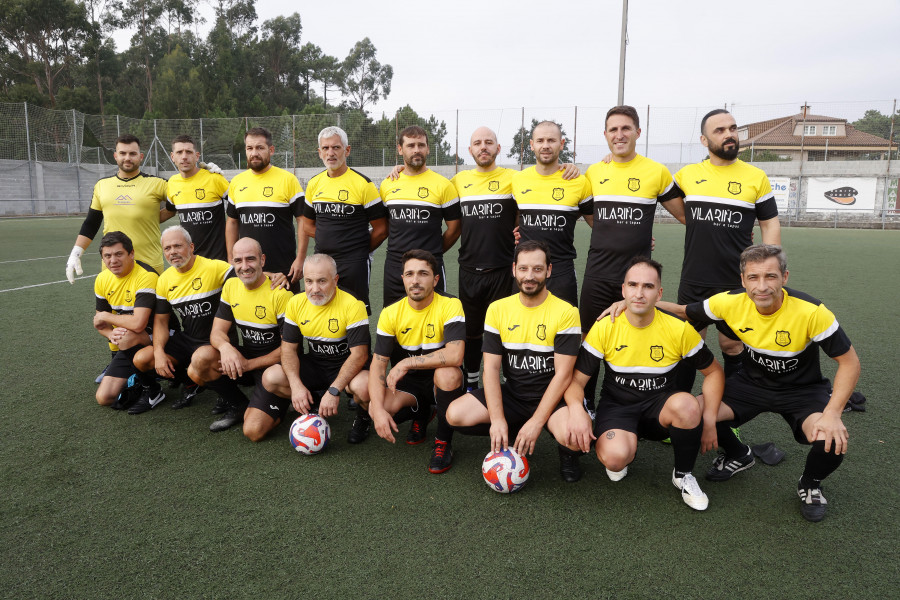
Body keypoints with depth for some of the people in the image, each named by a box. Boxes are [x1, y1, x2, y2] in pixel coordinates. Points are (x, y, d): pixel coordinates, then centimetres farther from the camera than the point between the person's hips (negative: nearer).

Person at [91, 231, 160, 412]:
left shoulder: (146, 276, -23)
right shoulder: (102, 279, 1)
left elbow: (138, 323, -34)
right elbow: (99, 323, 8)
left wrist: (105, 316, -16)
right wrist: (111, 334, -17)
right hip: (126, 347, 6)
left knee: (127, 337, -37)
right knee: (104, 397, -5)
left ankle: (152, 390, -15)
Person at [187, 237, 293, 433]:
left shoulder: (280, 293, -16)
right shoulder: (231, 286, 3)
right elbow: (217, 331, 1)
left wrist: (248, 365, -18)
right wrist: (225, 346, -24)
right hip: (244, 358, 6)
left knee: (253, 430, -23)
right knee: (200, 358, -24)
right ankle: (239, 406, 1)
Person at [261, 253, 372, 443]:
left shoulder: (353, 305, -21)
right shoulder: (296, 303, -5)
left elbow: (359, 354, -24)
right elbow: (289, 347, -2)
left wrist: (334, 391, -33)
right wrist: (296, 385, -19)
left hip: (346, 367, -4)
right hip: (313, 364, 5)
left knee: (363, 386, -37)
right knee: (270, 378, -18)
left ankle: (363, 416, 0)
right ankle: (314, 401, 7)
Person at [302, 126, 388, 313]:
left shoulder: (363, 184, -7)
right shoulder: (314, 184, 9)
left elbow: (381, 229, -5)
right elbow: (307, 224, 20)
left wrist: (359, 251, 3)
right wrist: (328, 242, 7)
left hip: (354, 265, -5)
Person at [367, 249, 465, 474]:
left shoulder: (450, 306, -18)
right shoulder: (391, 313, -8)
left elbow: (455, 355, -33)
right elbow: (378, 363, -11)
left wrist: (406, 363, -29)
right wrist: (378, 408, -26)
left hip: (440, 382, -3)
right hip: (407, 383, 3)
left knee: (448, 373, -37)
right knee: (375, 410, -26)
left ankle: (443, 442, -11)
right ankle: (421, 414, 12)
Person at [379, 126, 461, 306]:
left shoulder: (443, 185, -3)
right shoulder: (387, 185, 8)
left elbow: (454, 229, 3)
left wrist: (432, 253, 7)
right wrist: (399, 250, 10)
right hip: (394, 269, 4)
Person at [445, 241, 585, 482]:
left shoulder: (566, 312, -11)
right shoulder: (497, 309, 0)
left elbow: (562, 375, -14)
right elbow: (491, 367, -4)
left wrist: (536, 422, -21)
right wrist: (497, 420, -16)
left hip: (551, 397, -3)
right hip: (512, 395, 4)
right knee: (455, 414, -18)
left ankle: (567, 453, 5)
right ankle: (513, 436, 7)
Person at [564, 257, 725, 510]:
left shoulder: (680, 329, -8)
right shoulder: (604, 328, -10)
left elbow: (714, 372, 5)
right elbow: (577, 380, -7)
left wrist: (708, 421, -6)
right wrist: (577, 409, -29)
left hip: (660, 406, 1)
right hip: (617, 406, -1)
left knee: (687, 404, -35)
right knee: (615, 458, -33)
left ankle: (683, 474, -4)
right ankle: (626, 450, 9)